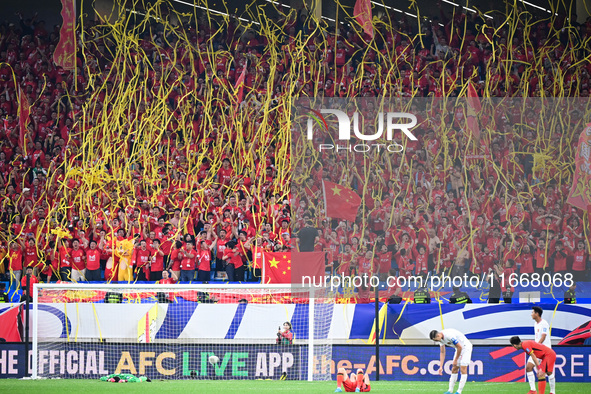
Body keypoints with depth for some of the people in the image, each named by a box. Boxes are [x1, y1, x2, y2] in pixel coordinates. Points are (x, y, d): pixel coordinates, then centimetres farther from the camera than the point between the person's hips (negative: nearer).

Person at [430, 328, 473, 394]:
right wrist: (441, 366, 0)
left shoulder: (449, 335, -31)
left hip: (466, 347, -9)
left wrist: (455, 360, -14)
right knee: (454, 369, 5)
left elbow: (460, 347, -25)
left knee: (463, 369, -12)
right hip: (459, 348, 9)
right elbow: (442, 352, 6)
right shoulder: (441, 339, -3)